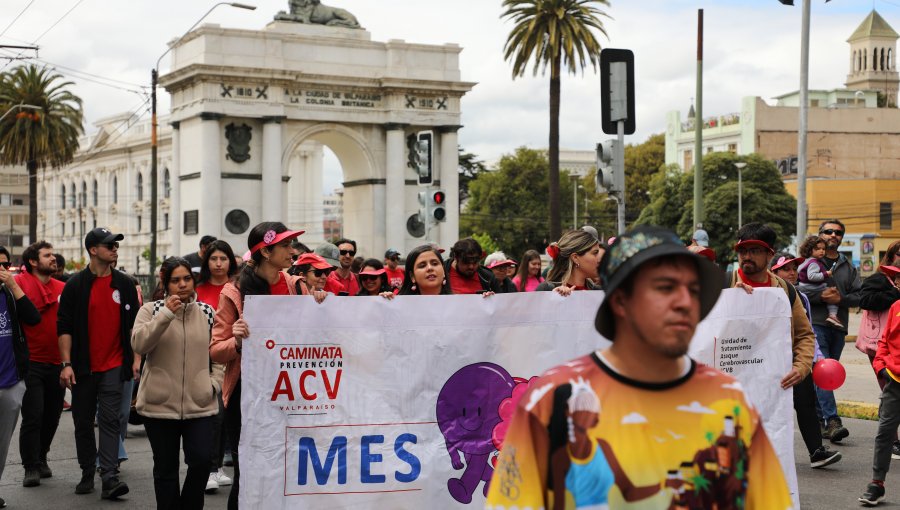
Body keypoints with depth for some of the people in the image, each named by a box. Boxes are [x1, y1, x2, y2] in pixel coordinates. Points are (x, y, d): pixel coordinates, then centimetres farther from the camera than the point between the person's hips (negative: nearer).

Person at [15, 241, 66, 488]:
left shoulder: (63, 288, 7)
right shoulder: (20, 282, -6)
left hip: (57, 364, 5)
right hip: (32, 363, -4)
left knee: (52, 416, 13)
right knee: (33, 417, -4)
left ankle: (40, 458, 31)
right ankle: (31, 467, 6)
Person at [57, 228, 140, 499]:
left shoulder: (124, 284, 5)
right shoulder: (75, 284, -1)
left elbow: (134, 323, 10)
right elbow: (64, 326, -1)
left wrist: (136, 359, 3)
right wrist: (66, 364, -8)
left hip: (114, 365, 0)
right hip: (83, 367, 0)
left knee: (109, 420, -8)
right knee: (83, 421, 8)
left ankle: (109, 477, -13)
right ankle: (87, 474, 21)